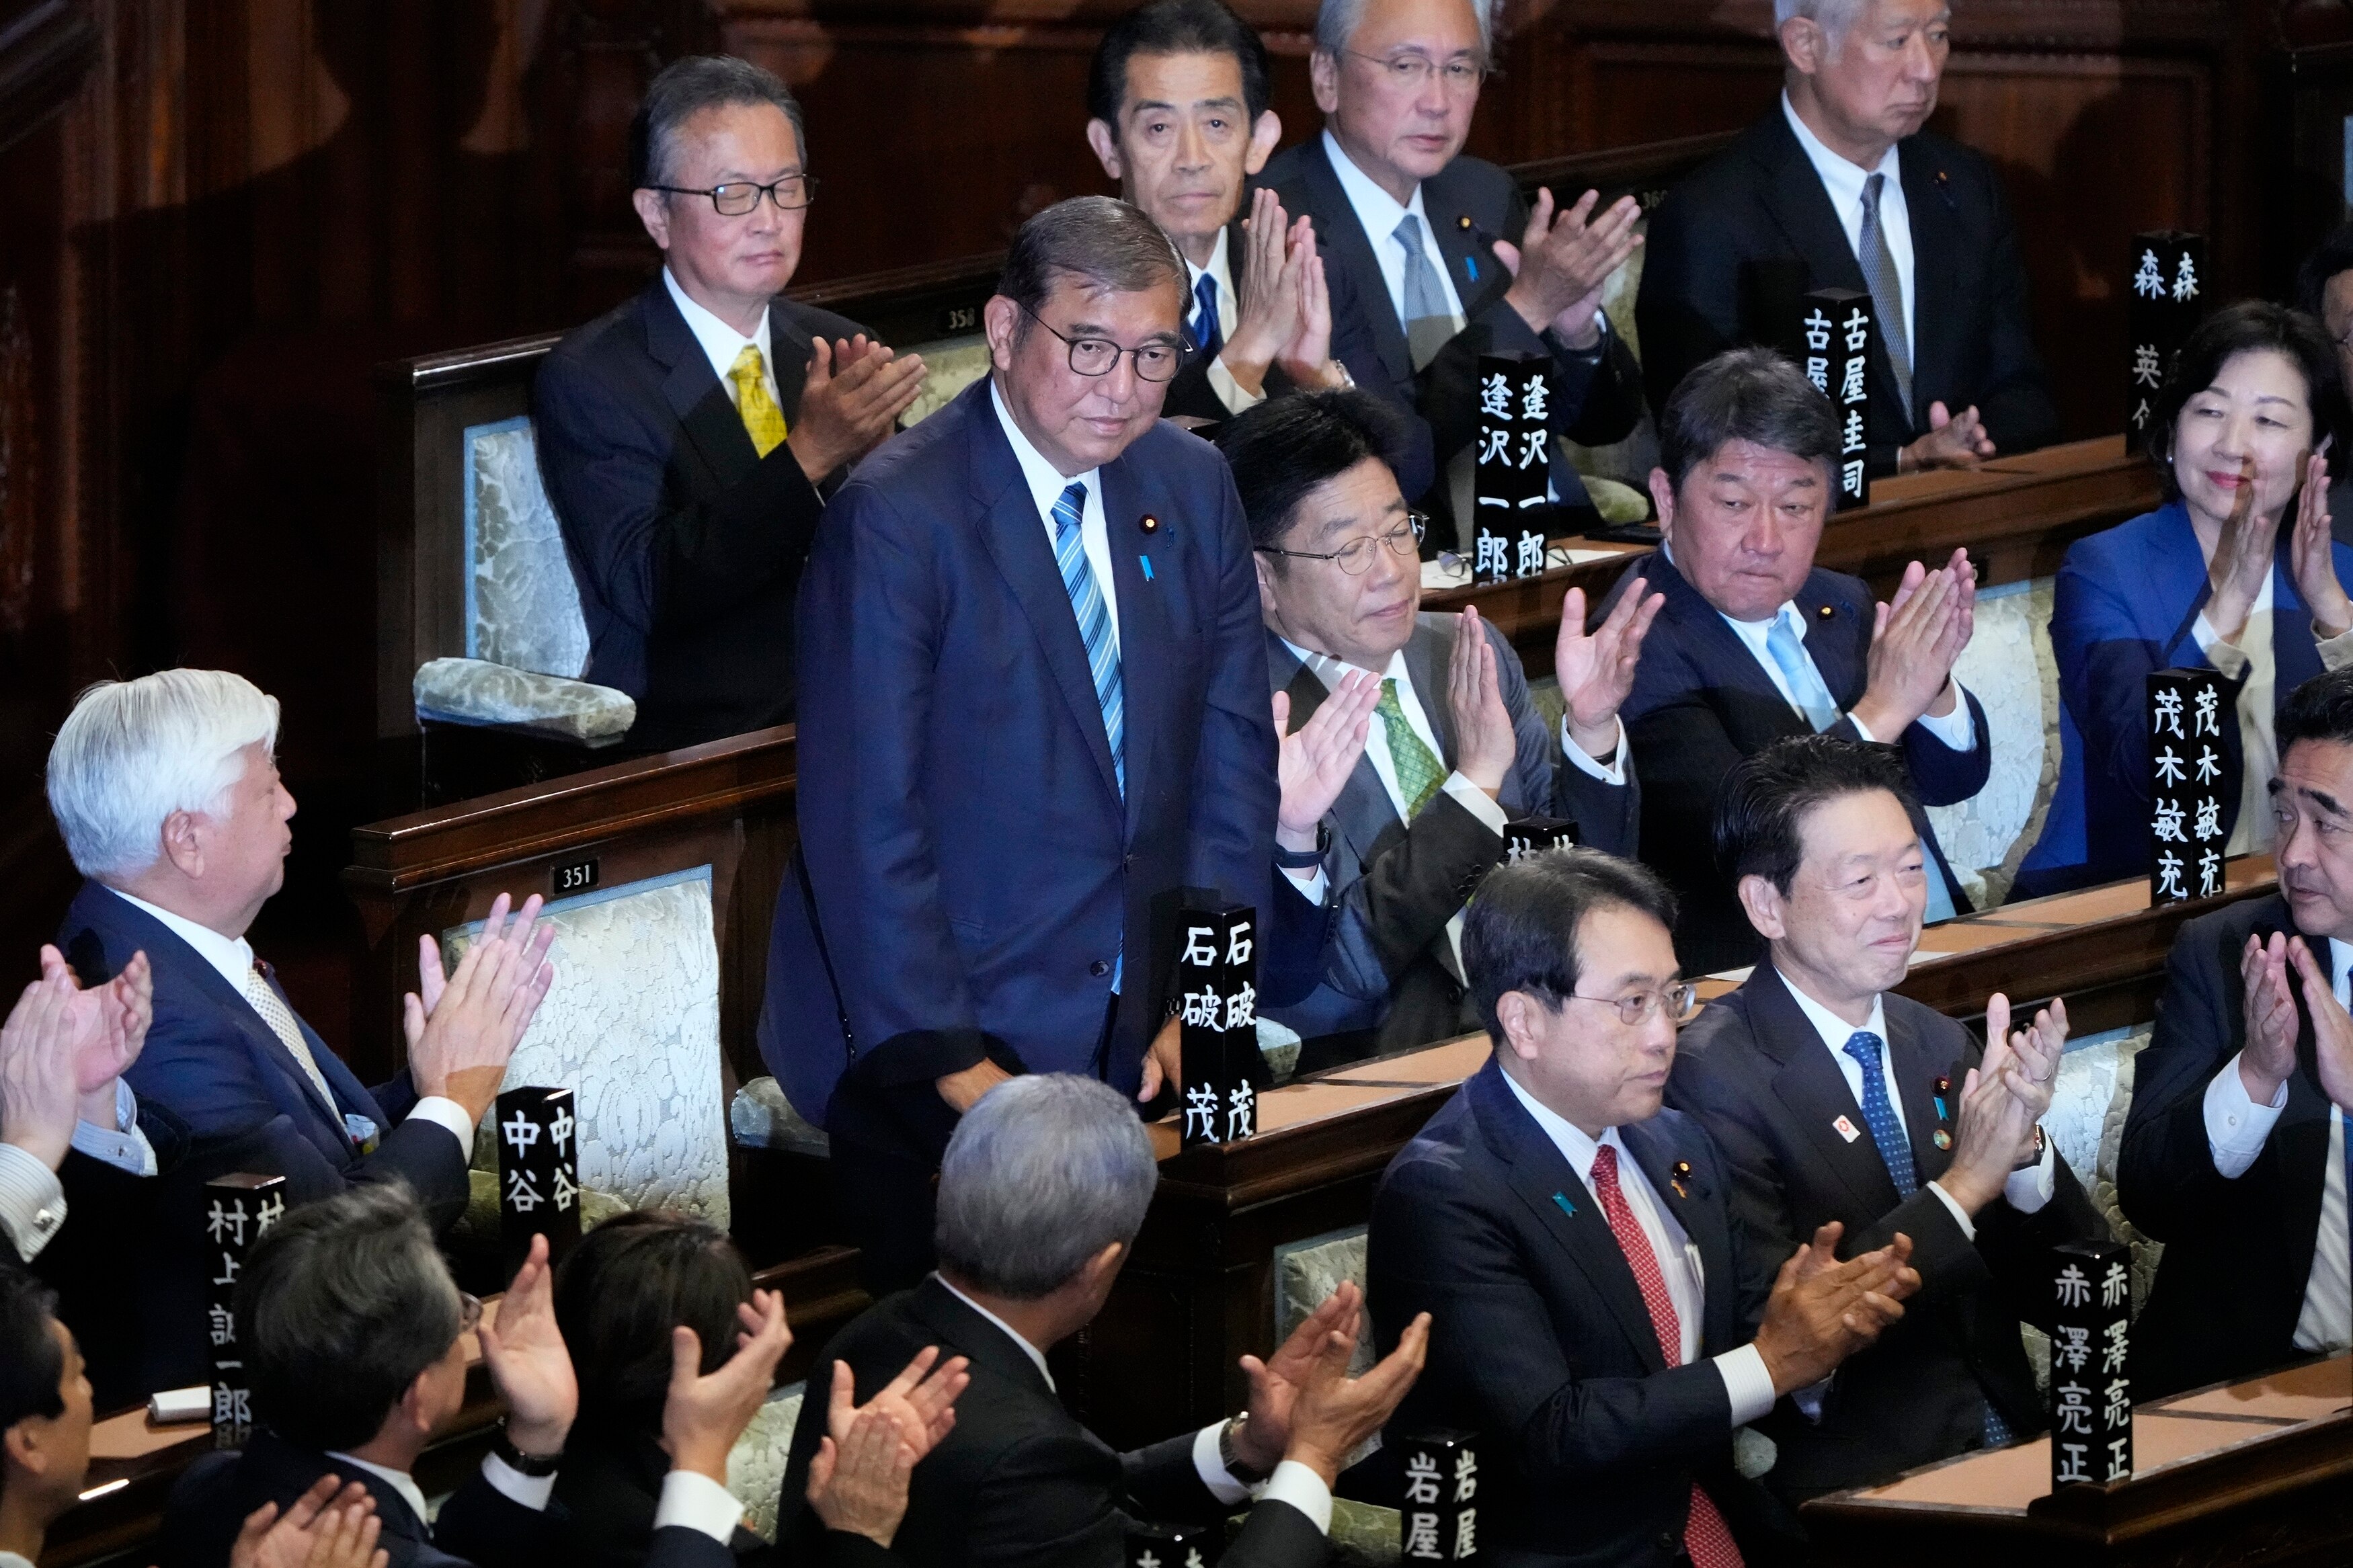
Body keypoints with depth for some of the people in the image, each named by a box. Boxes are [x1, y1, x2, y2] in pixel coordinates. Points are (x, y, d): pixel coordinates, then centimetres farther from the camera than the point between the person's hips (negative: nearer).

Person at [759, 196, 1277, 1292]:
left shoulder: (1191, 489, 6)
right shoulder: (895, 516, -13)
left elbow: (1232, 758, 9)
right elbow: (865, 822, -15)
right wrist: (949, 1062, -17)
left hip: (1135, 1039, 5)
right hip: (940, 1047, -5)